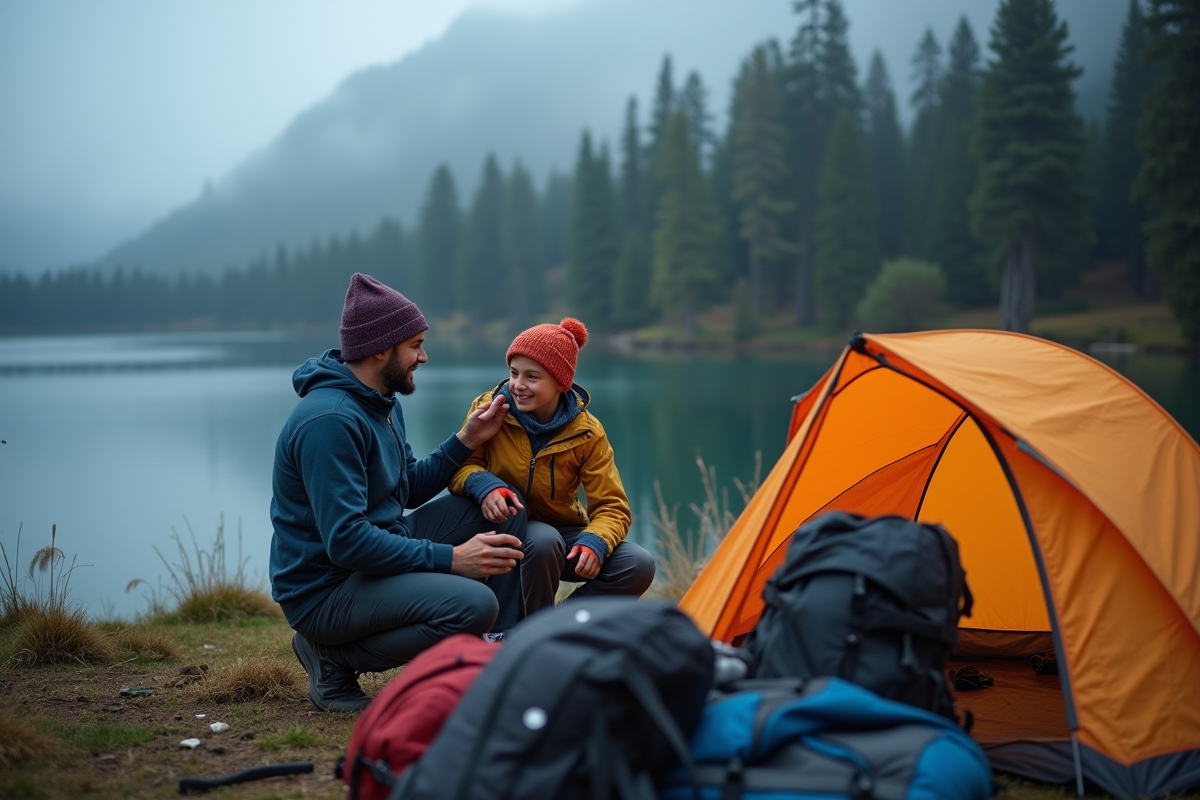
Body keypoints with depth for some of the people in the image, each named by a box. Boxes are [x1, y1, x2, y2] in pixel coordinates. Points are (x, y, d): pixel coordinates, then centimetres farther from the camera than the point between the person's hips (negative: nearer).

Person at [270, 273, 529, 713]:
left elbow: (409, 490, 18)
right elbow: (346, 541, -29)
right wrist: (451, 558, -27)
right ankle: (335, 657, -9)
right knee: (474, 605, -29)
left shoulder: (382, 402, 9)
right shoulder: (330, 420, -24)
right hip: (325, 588, -10)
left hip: (380, 552, 10)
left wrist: (466, 440, 6)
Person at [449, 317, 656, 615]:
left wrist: (595, 543, -34)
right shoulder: (490, 409, -12)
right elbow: (461, 465, -10)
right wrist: (484, 485, -35)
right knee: (543, 541, -37)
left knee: (639, 566, -19)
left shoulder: (586, 432, -10)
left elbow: (612, 506, -11)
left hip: (564, 530, 3)